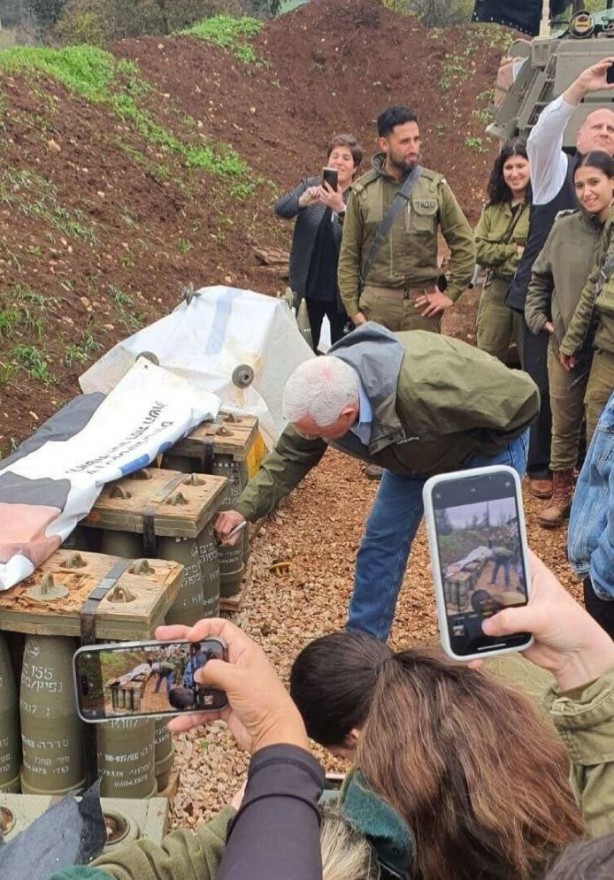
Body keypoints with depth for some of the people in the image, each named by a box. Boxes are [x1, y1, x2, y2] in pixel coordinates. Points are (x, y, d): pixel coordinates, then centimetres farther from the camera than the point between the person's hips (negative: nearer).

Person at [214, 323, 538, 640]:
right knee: (382, 541, 3)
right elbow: (290, 456, -8)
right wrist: (245, 508, -17)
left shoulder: (424, 386, -47)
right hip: (417, 454, 6)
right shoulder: (325, 394, -26)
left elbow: (521, 397, -33)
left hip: (484, 446, -5)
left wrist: (480, 453, -19)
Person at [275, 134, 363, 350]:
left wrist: (341, 208, -37)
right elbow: (280, 209, -10)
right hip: (307, 288, 3)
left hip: (342, 292, -2)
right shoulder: (310, 186, 5)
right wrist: (303, 200, -31)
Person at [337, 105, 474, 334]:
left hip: (422, 301, 0)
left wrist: (451, 293, 2)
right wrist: (353, 308, 0)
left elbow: (463, 242, 8)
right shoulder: (362, 191, 2)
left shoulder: (435, 186, 3)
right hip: (376, 304, 0)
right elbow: (349, 255, 5)